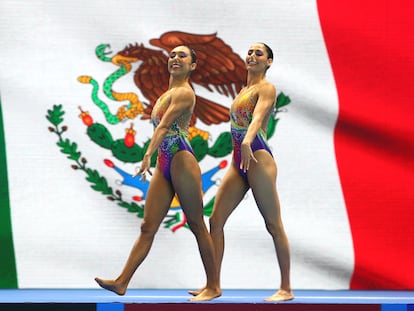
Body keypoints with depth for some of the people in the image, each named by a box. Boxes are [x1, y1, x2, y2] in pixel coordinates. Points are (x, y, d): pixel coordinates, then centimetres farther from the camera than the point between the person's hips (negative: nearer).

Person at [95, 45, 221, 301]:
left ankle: (214, 286, 6)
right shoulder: (168, 93, 20)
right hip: (164, 165, 9)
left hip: (182, 162, -9)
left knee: (197, 225, -1)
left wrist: (148, 155, -31)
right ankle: (122, 282, 0)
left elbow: (163, 126, -21)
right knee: (147, 227, 4)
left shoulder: (183, 92, -8)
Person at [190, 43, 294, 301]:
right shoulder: (244, 90, 21)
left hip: (258, 159, -9)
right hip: (238, 162, 9)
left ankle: (286, 288, 2)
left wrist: (247, 142, -40)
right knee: (216, 220, 2)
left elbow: (258, 116, -23)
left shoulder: (267, 88, -4)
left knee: (274, 225, -3)